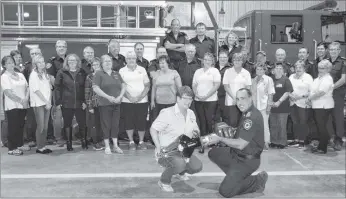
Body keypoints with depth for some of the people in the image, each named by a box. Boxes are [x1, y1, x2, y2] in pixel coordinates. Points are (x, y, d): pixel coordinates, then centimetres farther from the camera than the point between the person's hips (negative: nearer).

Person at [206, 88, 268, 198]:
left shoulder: (253, 117, -25)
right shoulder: (247, 113, 6)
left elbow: (240, 145, -24)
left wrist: (220, 139, -15)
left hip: (247, 161, -10)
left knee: (225, 191, -12)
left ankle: (257, 181, 2)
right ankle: (237, 177, 7)